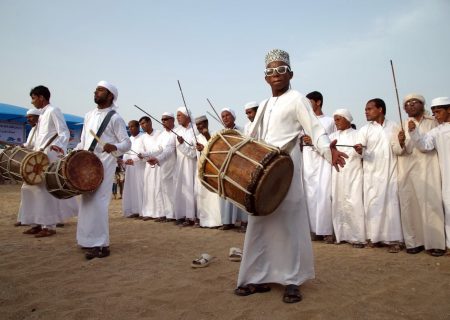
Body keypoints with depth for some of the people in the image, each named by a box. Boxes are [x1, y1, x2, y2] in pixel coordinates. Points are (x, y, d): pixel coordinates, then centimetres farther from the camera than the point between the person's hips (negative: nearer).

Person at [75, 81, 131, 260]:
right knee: (87, 202, 12)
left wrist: (114, 147, -30)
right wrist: (76, 151, 3)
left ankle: (101, 245, -3)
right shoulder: (89, 115, 14)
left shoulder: (115, 118, -7)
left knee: (98, 203, -10)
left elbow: (127, 143, -11)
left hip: (104, 165, -8)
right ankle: (90, 240, 24)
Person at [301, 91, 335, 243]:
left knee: (324, 195, -10)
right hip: (307, 162, 3)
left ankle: (327, 230, -5)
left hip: (323, 162, -3)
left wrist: (314, 142, -8)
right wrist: (301, 142, -3)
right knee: (310, 196, 0)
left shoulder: (330, 121, 9)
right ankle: (314, 229, 5)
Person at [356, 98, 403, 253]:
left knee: (391, 204, -2)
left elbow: (397, 150, 9)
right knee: (373, 204, 1)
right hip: (372, 174, 0)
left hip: (390, 172, 0)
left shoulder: (394, 127, 6)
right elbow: (361, 153, -3)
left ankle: (393, 239, 2)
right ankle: (375, 236, 10)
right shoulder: (365, 130, 5)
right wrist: (360, 151, -26)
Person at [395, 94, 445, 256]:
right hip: (408, 170, 2)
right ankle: (414, 241, 5)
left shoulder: (433, 122, 8)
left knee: (430, 204, -6)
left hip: (427, 168, -1)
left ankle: (434, 243, -1)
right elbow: (399, 151, 5)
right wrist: (401, 143, -16)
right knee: (410, 204, 0)